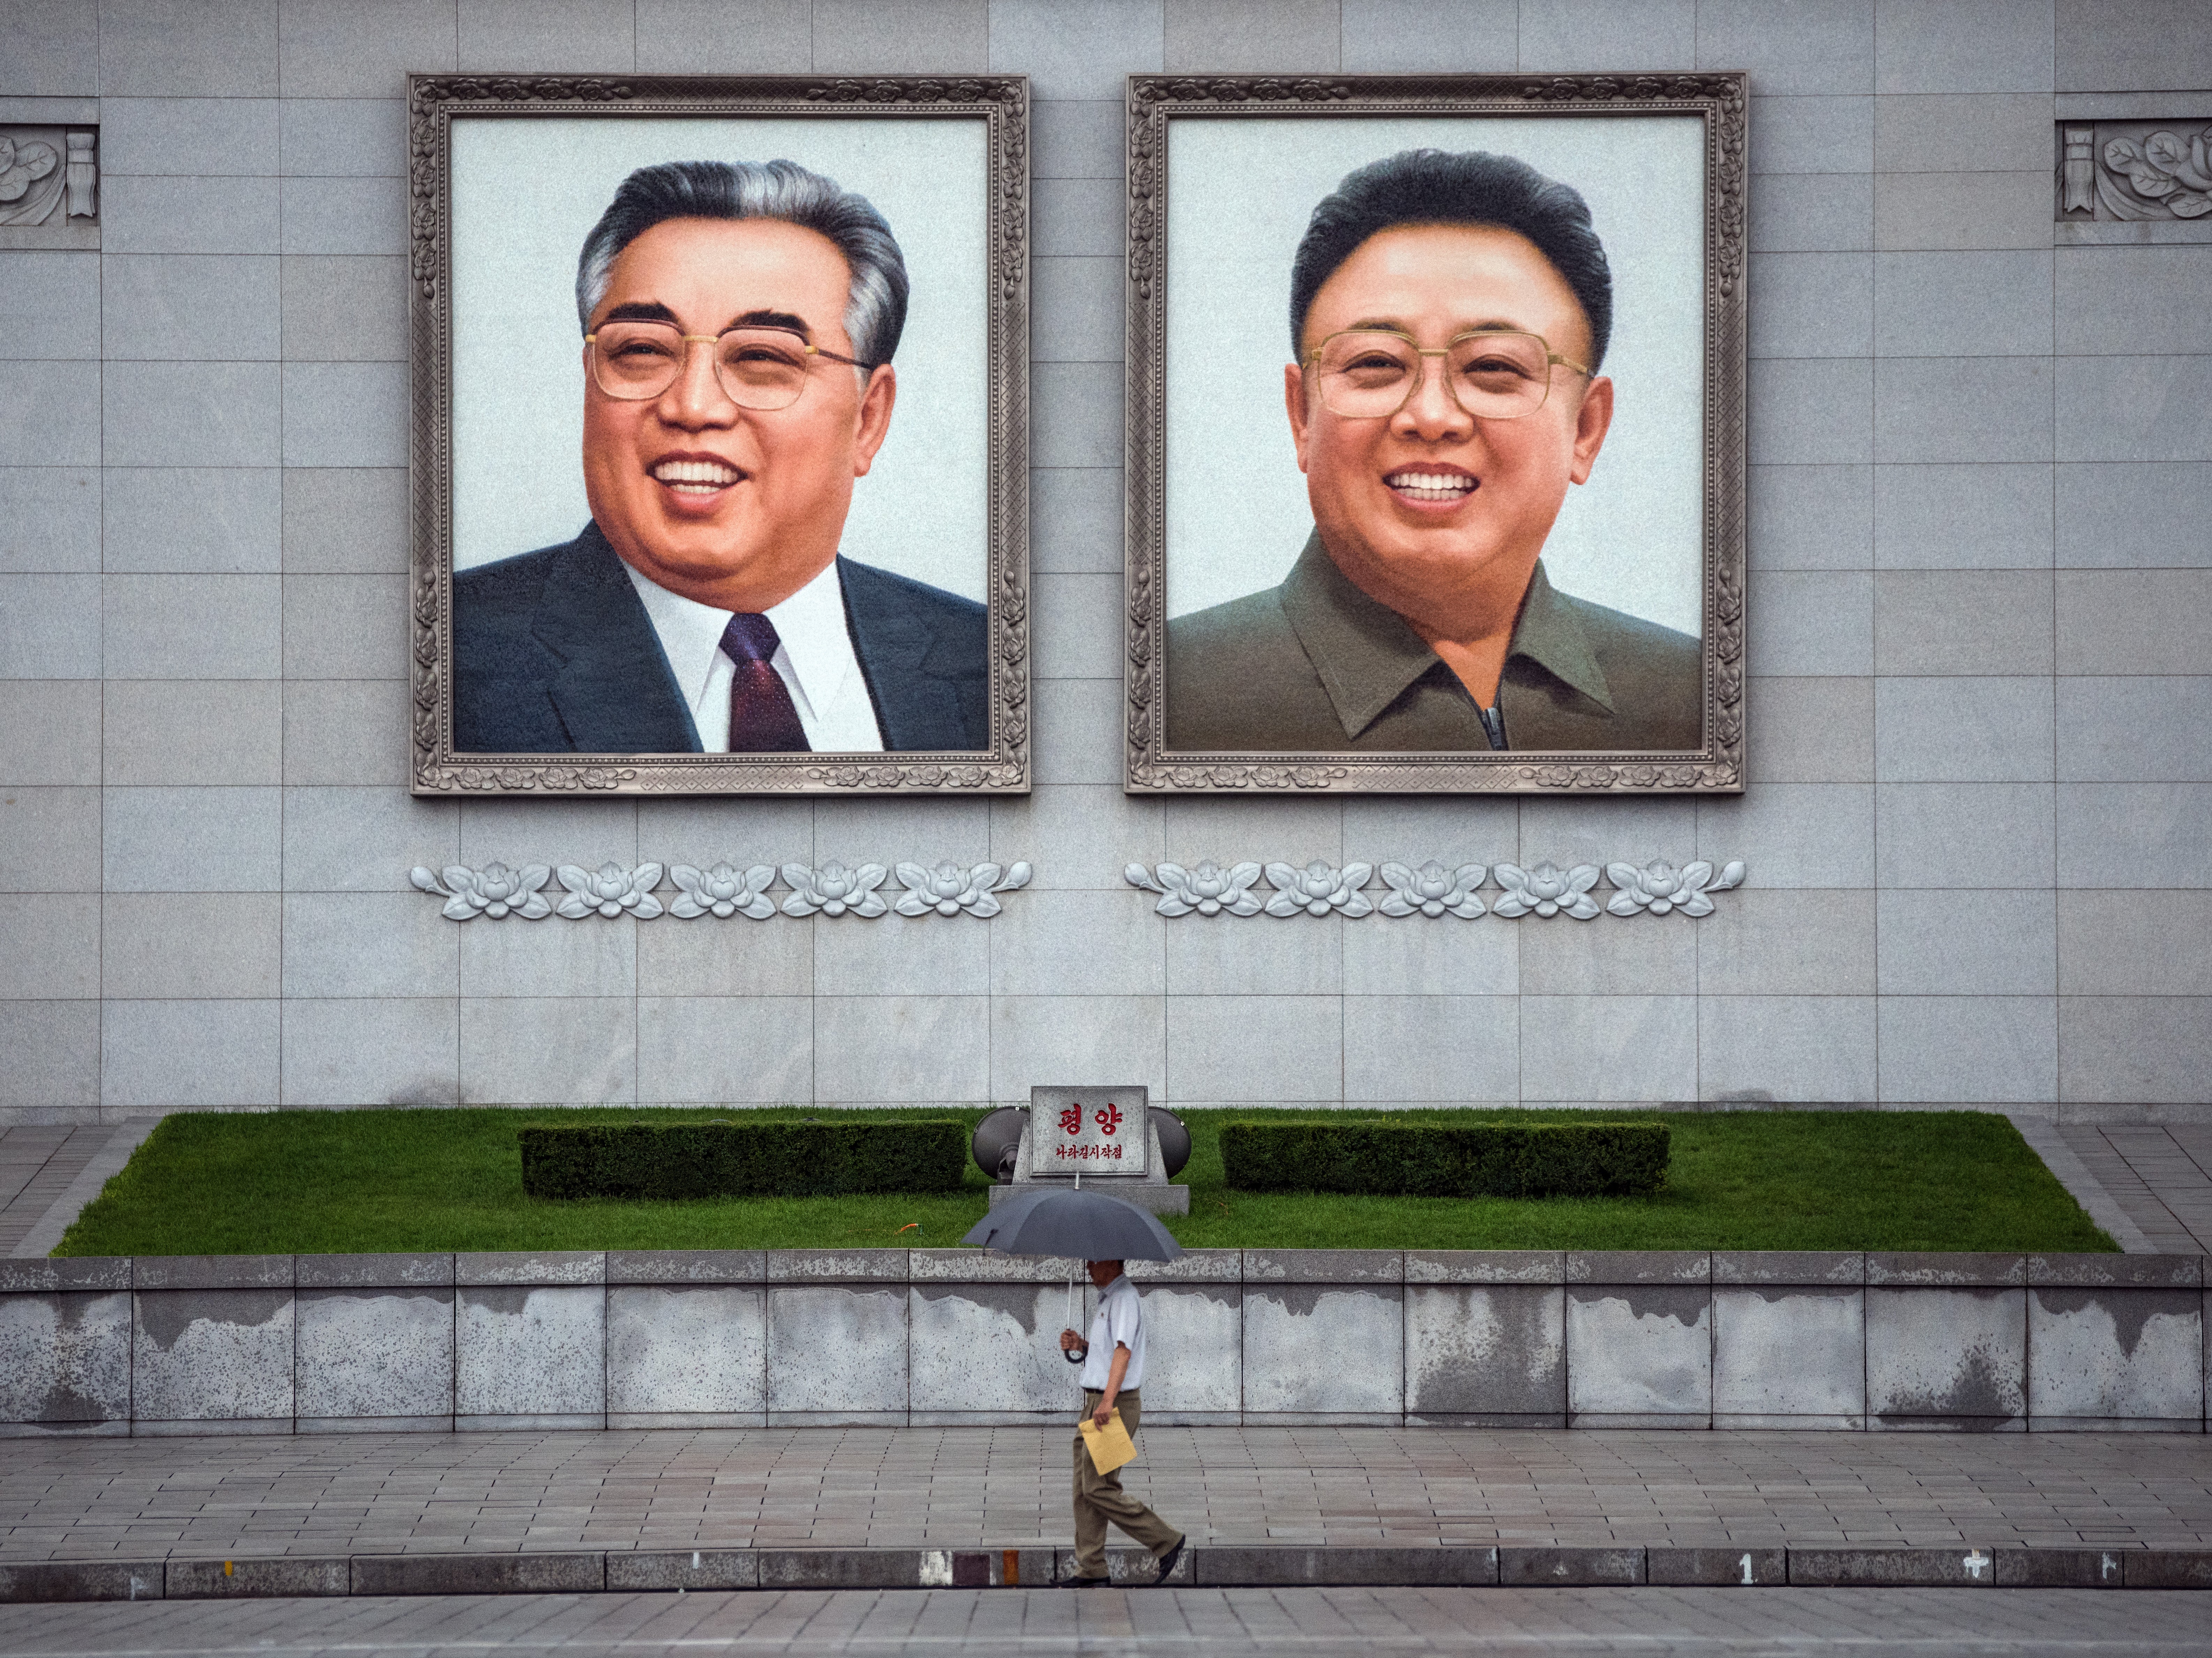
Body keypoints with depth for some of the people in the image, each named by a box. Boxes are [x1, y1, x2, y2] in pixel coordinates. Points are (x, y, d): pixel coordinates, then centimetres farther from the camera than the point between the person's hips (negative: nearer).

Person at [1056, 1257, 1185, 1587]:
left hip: (1116, 1406, -10)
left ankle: (1167, 1543, -1)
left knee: (1099, 1488, -10)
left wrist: (1108, 1400, -31)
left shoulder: (1125, 1297, -13)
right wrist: (1082, 1346, 5)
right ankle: (1091, 1569, 10)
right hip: (1095, 1404, 10)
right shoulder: (1107, 1299, 19)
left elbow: (1123, 1350, -23)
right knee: (1085, 1489, 8)